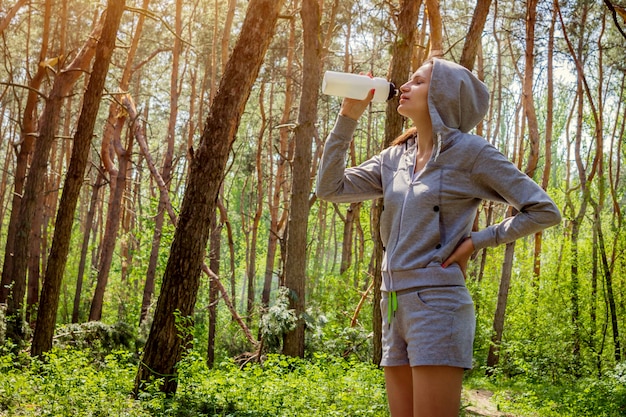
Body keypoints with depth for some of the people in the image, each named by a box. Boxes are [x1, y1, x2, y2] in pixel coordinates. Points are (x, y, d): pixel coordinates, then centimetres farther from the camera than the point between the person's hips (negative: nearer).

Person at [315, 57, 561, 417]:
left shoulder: (469, 151, -4)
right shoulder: (395, 158, 14)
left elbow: (544, 211, -4)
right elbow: (330, 188, 8)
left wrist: (477, 241, -7)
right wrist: (348, 117, 6)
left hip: (438, 304, -6)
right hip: (395, 306, 7)